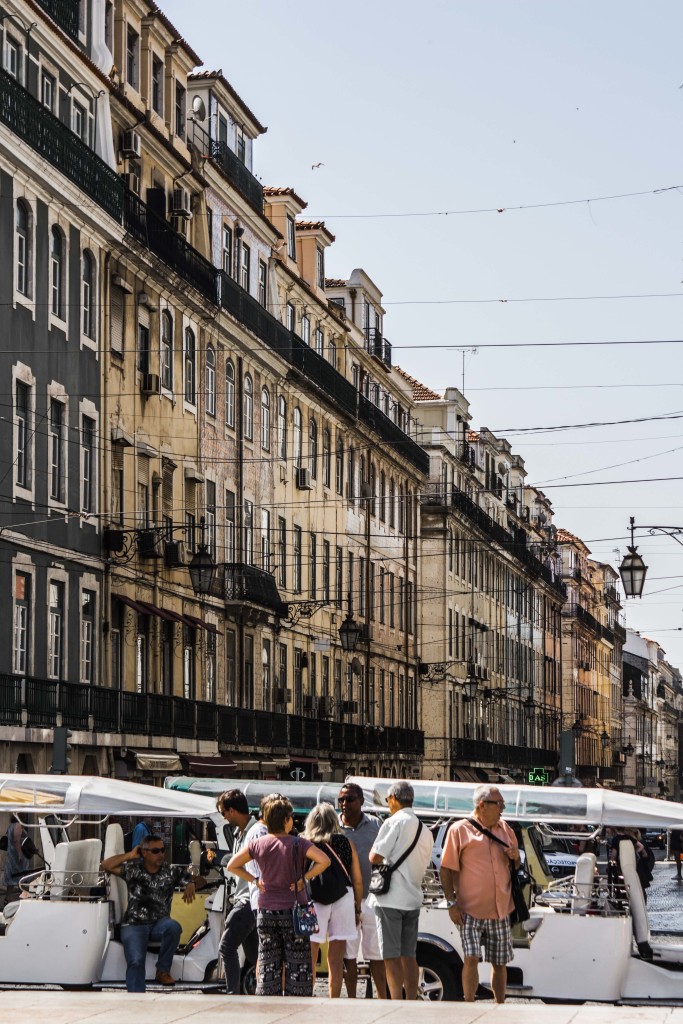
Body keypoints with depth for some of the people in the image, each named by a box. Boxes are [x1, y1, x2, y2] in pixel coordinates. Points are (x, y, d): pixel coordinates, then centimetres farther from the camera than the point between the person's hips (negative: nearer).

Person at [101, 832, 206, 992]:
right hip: (134, 925, -1)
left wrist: (192, 884, -14)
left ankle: (163, 970, -15)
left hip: (159, 924, 1)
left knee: (173, 927, -34)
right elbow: (105, 866, 2)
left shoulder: (171, 872, 9)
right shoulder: (133, 869, 7)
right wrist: (129, 855, 0)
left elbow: (200, 880, 9)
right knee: (136, 961, -25)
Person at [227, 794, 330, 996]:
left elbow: (232, 865, 6)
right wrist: (304, 878, -11)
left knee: (268, 966, 9)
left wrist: (254, 880, 6)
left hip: (266, 912, 3)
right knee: (297, 965, 4)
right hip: (292, 911, -3)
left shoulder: (257, 844, 0)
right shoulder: (297, 843, -11)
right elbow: (324, 860, -22)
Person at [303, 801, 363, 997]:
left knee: (310, 960, 5)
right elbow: (357, 881, 10)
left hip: (313, 902, -2)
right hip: (343, 900, 2)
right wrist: (357, 909, 19)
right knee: (336, 961, 7)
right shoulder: (345, 843, 8)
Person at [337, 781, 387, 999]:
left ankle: (382, 999, 10)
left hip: (372, 898, 0)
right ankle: (351, 1000, 13)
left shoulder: (375, 824, 4)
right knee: (349, 956, 5)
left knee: (377, 955, 4)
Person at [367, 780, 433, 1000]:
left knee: (392, 956, -4)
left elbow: (375, 857, -14)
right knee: (409, 955, 11)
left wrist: (375, 850, 6)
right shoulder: (425, 831, 15)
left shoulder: (394, 823, -9)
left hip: (390, 898, -7)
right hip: (413, 898, 7)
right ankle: (412, 1001, 11)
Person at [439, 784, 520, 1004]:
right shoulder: (459, 830, -4)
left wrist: (515, 857, -2)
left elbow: (516, 866, 23)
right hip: (471, 909, -5)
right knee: (471, 958, -11)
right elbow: (446, 868, -5)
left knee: (500, 962, 10)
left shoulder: (505, 829, 12)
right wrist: (451, 902, -12)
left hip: (501, 909, 5)